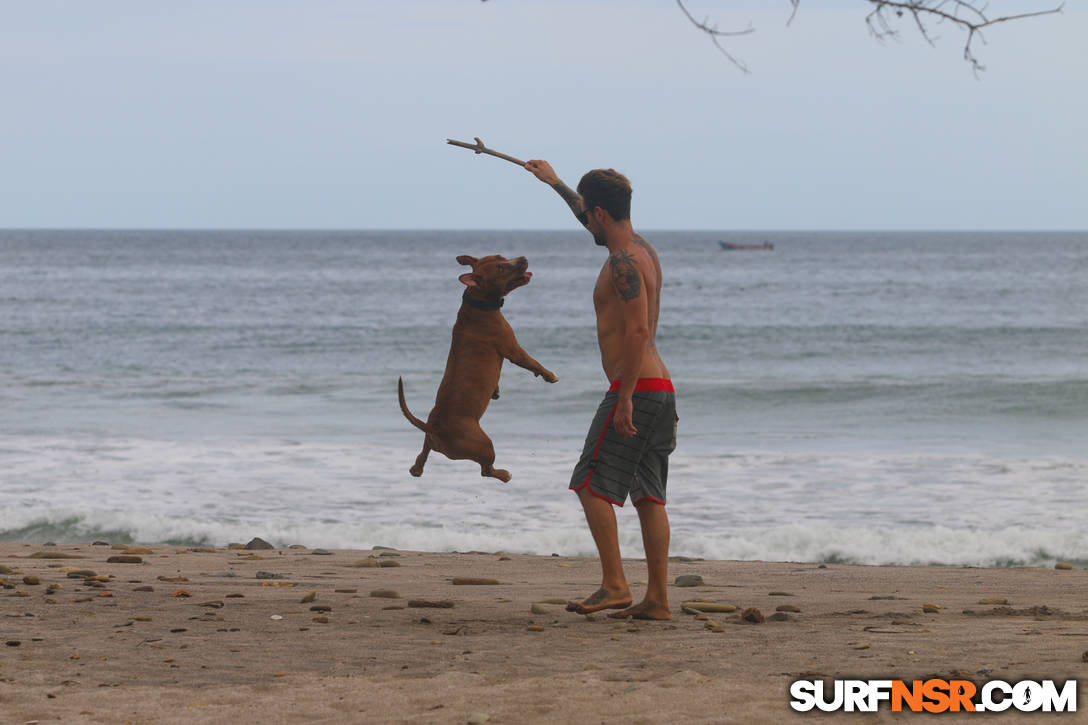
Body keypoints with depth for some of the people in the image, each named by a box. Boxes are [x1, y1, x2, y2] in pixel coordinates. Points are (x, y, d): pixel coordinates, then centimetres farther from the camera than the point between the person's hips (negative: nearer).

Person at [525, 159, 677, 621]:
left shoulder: (624, 261, -14)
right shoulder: (643, 250, 16)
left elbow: (638, 328, -23)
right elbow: (593, 221, 36)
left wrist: (625, 399, -24)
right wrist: (554, 183, 48)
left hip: (635, 390, -9)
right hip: (662, 390, 9)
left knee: (592, 483, -6)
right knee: (648, 495, 7)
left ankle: (615, 585, -11)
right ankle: (657, 599, 6)